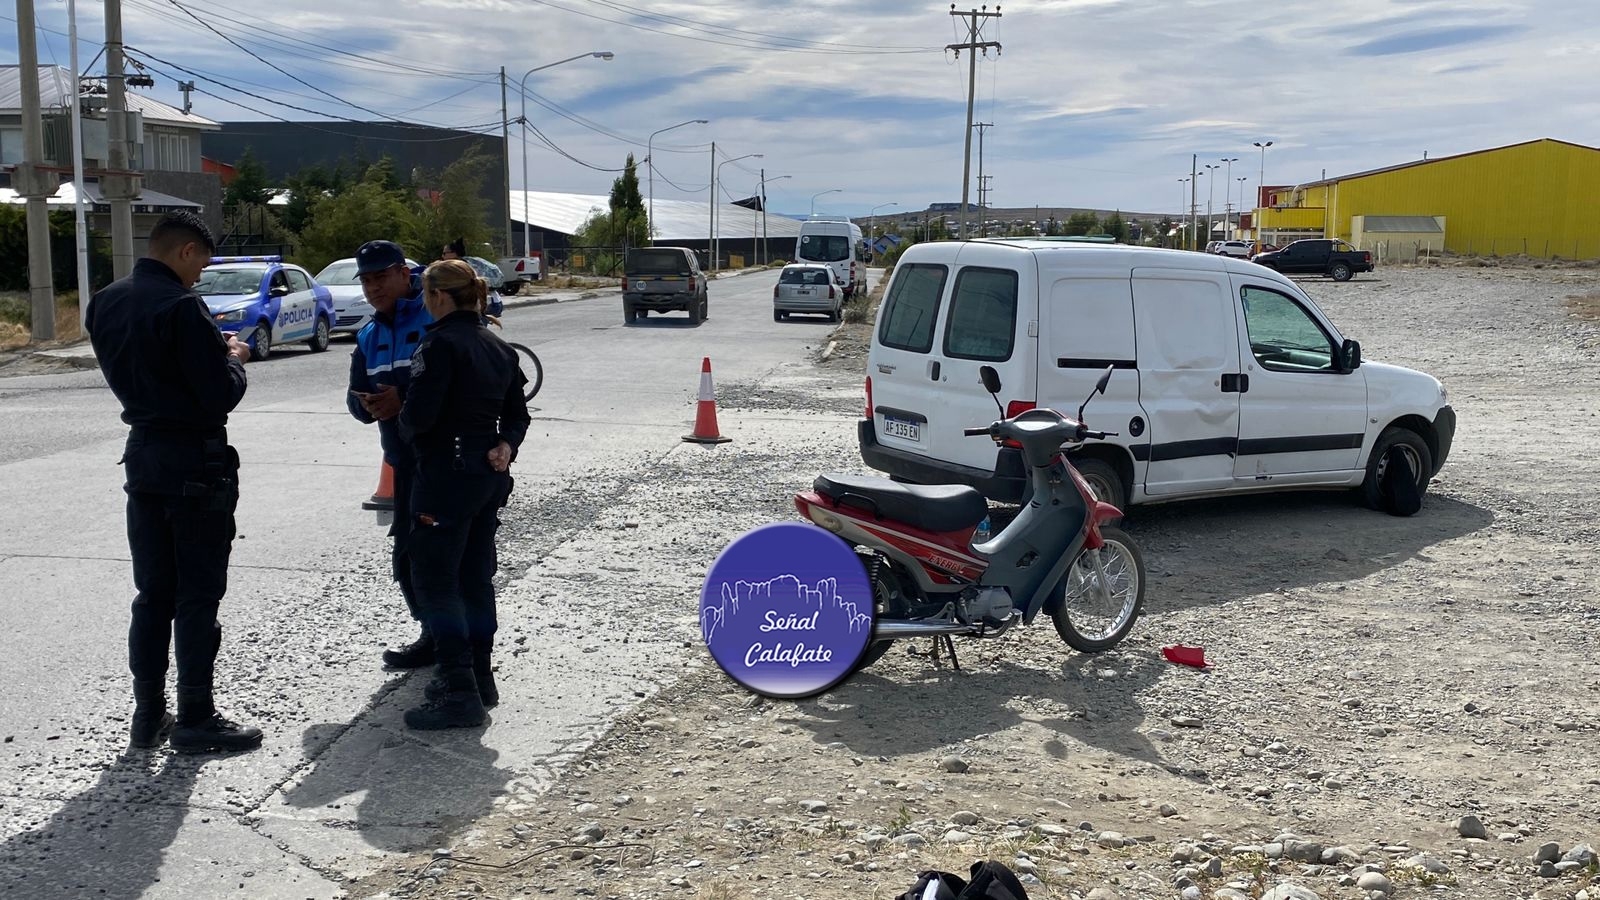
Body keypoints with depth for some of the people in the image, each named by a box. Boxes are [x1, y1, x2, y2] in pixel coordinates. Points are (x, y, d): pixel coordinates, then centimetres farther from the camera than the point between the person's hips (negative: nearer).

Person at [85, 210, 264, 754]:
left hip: (142, 458, 8)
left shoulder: (104, 303, 7)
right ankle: (196, 721, 8)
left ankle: (148, 715, 20)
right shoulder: (181, 306, -18)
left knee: (152, 593, 14)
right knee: (198, 596, 1)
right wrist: (234, 358, 1)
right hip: (195, 463, -8)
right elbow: (220, 395, -19)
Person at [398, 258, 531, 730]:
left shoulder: (440, 343, -15)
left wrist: (406, 427, 1)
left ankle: (460, 694, -6)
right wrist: (506, 444, -2)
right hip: (491, 475, 9)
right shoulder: (498, 346, 12)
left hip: (446, 475, -9)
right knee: (476, 576, 16)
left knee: (434, 580, -3)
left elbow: (418, 415, -20)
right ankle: (479, 679, 24)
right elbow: (516, 412, 14)